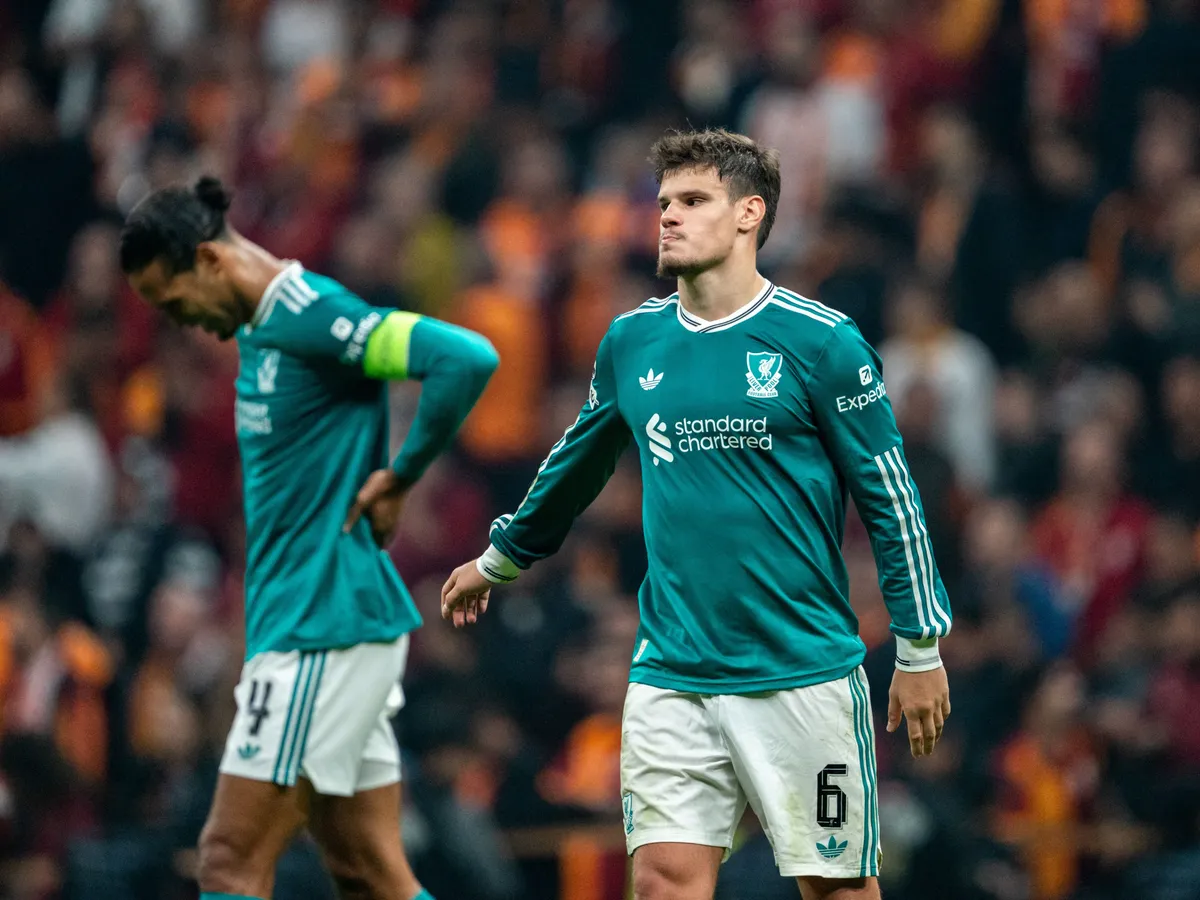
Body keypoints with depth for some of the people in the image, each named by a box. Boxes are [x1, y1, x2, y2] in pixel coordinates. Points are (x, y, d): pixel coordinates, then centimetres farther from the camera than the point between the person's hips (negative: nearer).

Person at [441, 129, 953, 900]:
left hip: (803, 670, -4)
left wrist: (920, 648, -4)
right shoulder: (631, 342, 8)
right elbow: (577, 464, 26)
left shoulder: (821, 341, -6)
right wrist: (500, 559, 36)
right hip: (672, 672, 4)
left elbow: (891, 495, -3)